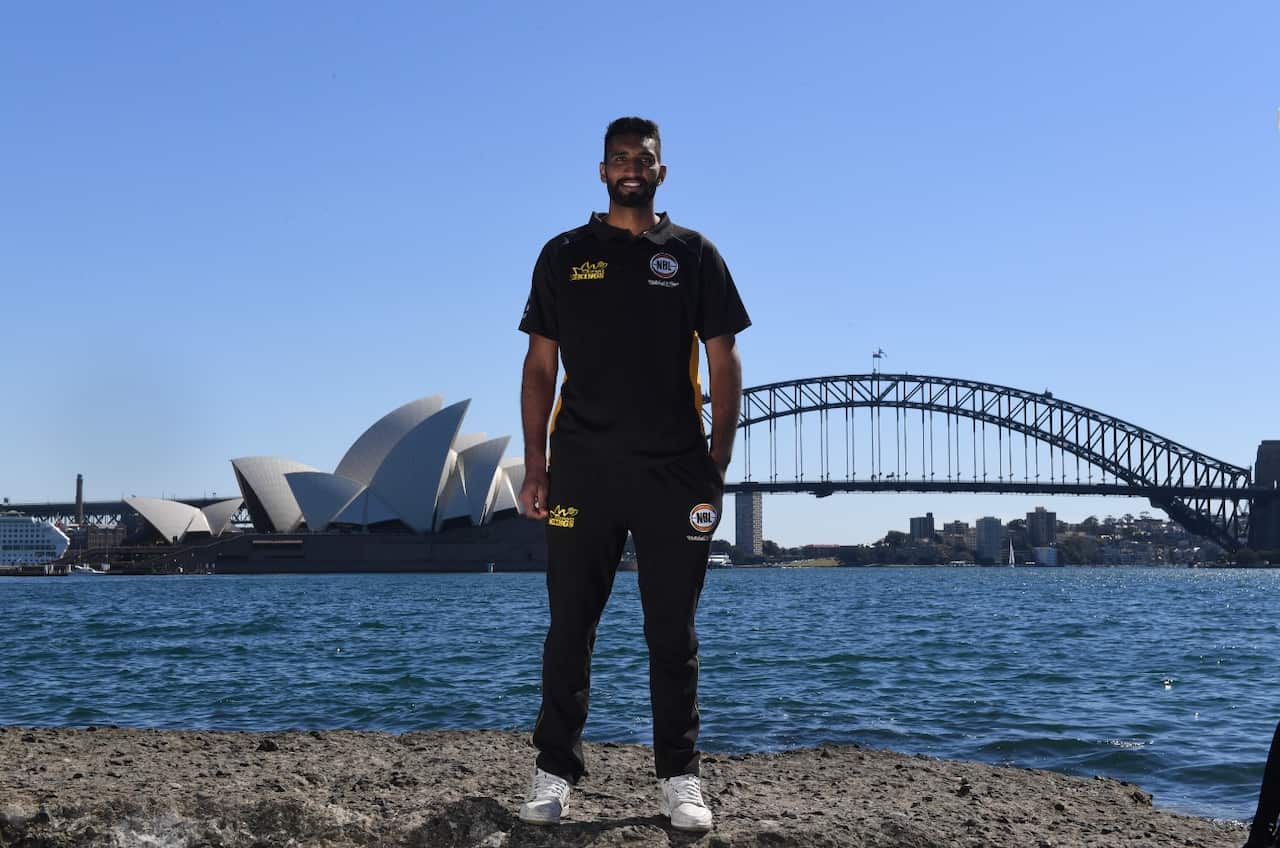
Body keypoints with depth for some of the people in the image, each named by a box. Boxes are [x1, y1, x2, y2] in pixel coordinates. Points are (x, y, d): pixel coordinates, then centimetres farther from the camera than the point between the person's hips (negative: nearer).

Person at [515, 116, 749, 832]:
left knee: (674, 632, 5)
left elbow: (724, 361, 7)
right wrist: (535, 467, 1)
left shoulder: (694, 254, 9)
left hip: (675, 471, 0)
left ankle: (680, 779, 12)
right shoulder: (564, 256, 10)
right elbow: (541, 366, 9)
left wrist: (719, 463, -2)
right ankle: (555, 773, 11)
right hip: (582, 469, 0)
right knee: (570, 626, 3)